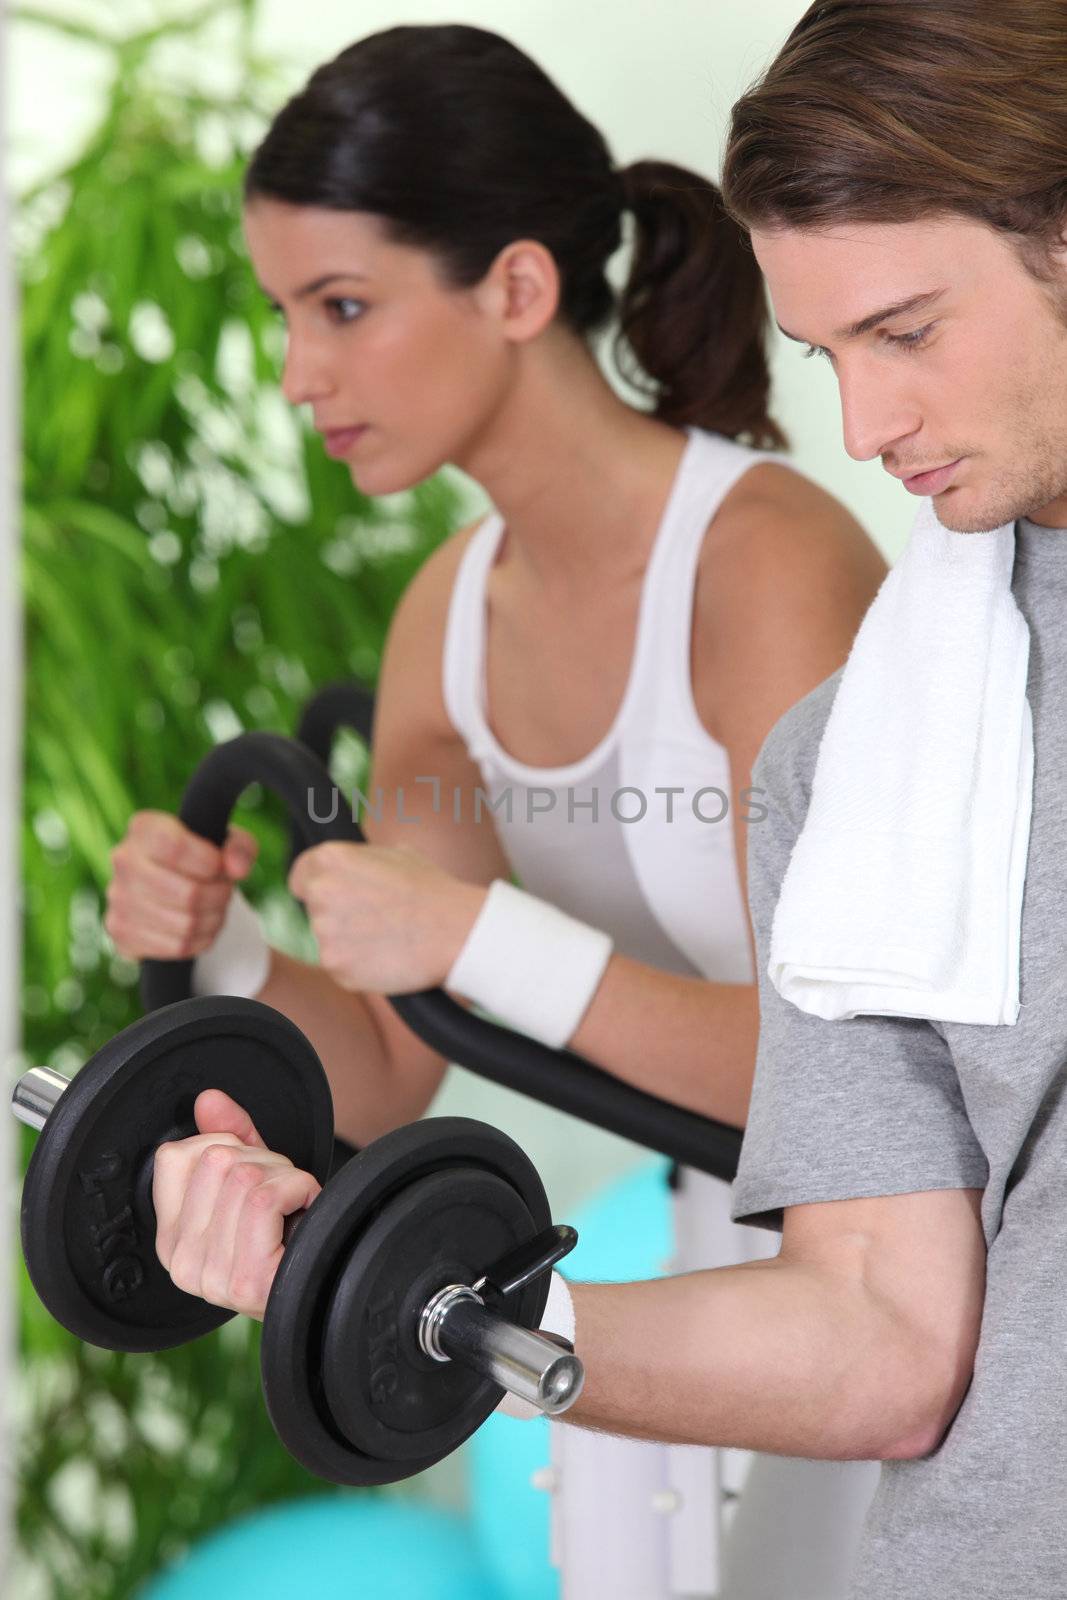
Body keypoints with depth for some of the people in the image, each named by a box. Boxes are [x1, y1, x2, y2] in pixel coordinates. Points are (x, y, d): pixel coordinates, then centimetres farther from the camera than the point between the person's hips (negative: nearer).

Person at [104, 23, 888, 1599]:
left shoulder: (769, 564, -23)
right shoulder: (450, 616, -2)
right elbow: (387, 1076, 2)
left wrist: (477, 935, -34)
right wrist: (215, 947, -18)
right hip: (739, 1233, 7)